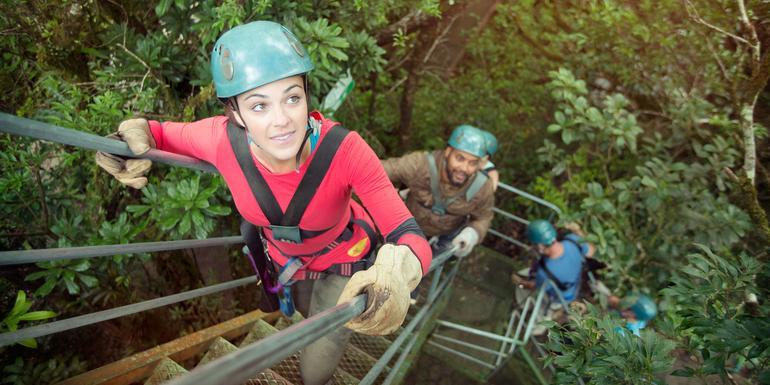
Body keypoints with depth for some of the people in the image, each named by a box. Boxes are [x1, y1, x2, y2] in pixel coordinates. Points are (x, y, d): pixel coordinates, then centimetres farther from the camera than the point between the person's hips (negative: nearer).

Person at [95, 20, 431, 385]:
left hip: (343, 260, -3)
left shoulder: (344, 149, -40)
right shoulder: (222, 139, -31)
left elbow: (411, 238, -39)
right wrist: (134, 136, -33)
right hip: (283, 256, 3)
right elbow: (159, 132, -9)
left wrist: (394, 275, -63)